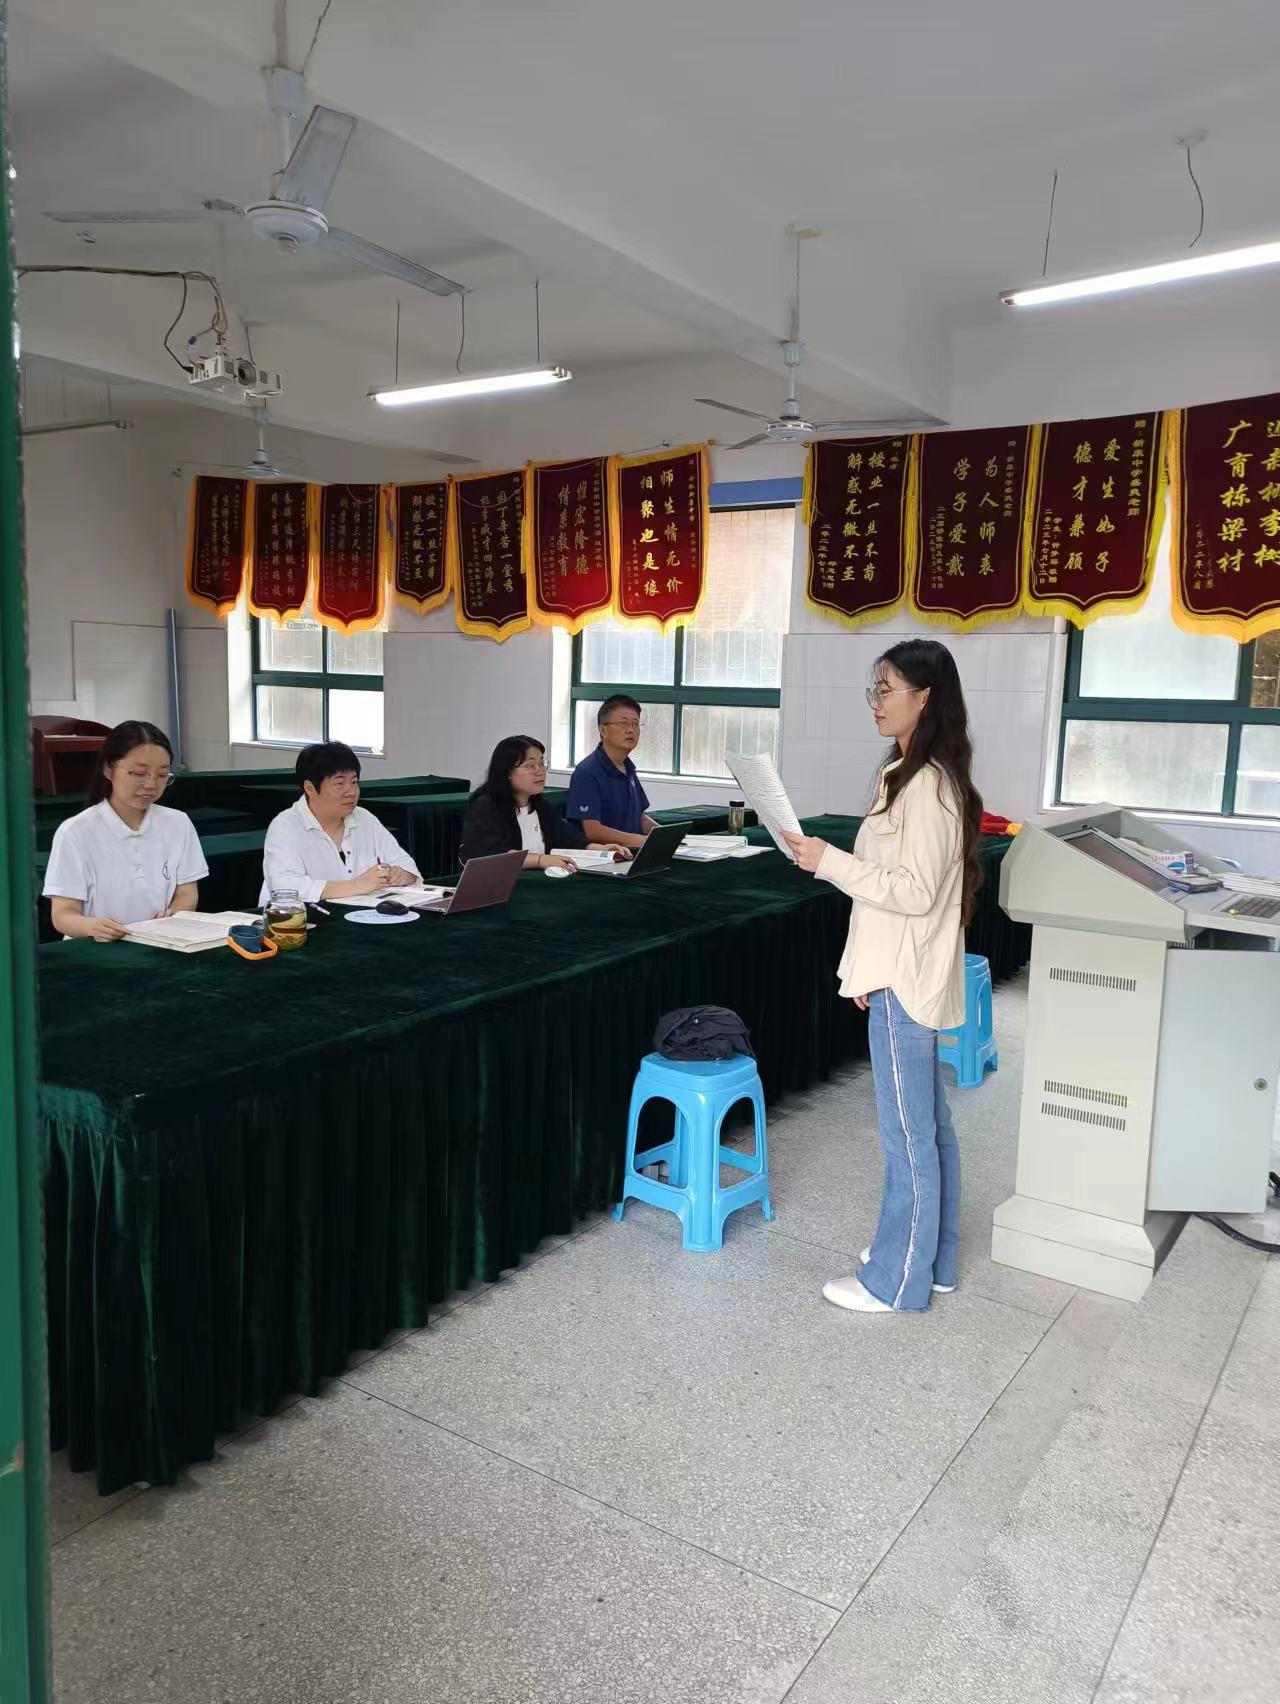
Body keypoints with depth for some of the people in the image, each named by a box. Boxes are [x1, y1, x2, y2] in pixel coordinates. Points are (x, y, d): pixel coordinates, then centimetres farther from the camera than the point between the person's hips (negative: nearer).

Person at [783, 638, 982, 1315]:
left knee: (907, 1134, 1)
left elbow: (915, 892, -23)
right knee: (928, 1124, 18)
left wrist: (830, 862, -19)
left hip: (905, 982, -10)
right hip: (905, 975, 10)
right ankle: (931, 1259, 31)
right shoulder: (918, 775, 12)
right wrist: (869, 970, 20)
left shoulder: (925, 784, -19)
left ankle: (898, 1283, 14)